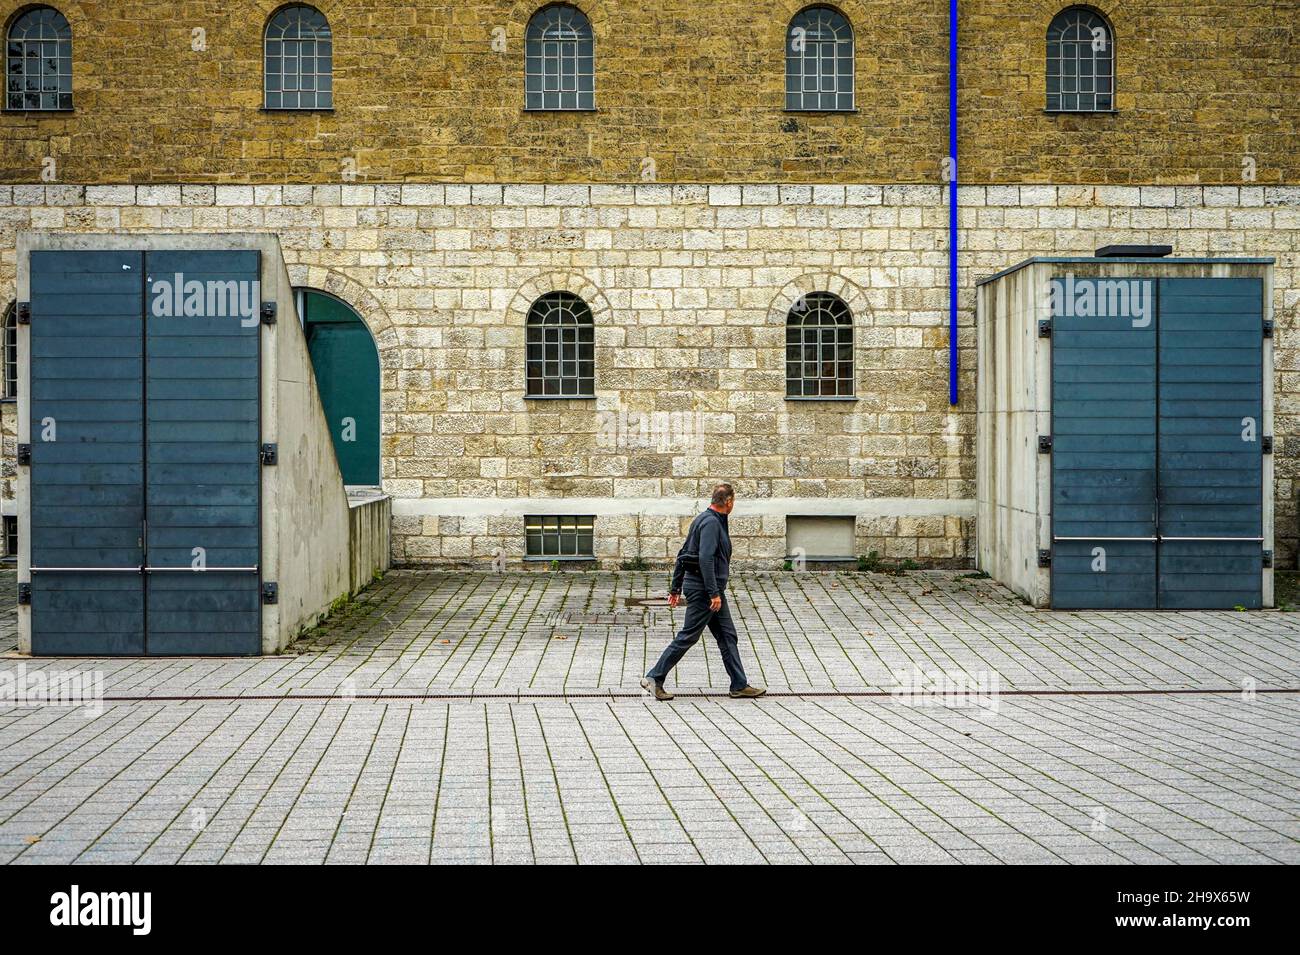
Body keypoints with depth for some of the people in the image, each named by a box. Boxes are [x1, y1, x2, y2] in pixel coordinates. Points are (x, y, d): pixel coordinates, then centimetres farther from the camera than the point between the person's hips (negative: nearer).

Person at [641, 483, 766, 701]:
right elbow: (706, 559, -25)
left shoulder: (702, 520, 16)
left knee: (727, 636, 10)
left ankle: (740, 685, 12)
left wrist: (675, 588, 20)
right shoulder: (711, 522, -15)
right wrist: (714, 593, -26)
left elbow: (682, 555, 18)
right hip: (703, 587, -10)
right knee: (688, 636, -6)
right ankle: (654, 678, -1)